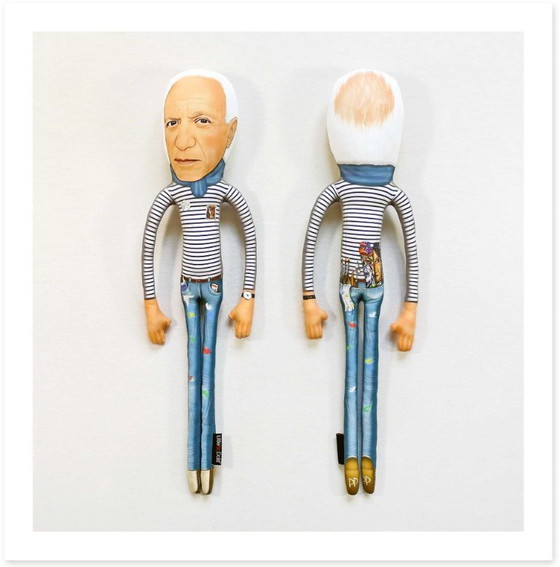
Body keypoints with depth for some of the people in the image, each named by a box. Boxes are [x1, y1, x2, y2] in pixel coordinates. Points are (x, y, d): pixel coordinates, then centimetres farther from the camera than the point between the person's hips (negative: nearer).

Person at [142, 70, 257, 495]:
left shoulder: (226, 191, -10)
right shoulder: (170, 192, -7)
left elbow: (252, 239, -2)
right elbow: (148, 244, 1)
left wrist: (248, 299, -2)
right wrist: (151, 305, 1)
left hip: (214, 285, -1)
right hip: (188, 286, 1)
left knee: (209, 364, 5)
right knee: (193, 364, 7)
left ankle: (207, 462, 16)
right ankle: (194, 463, 17)